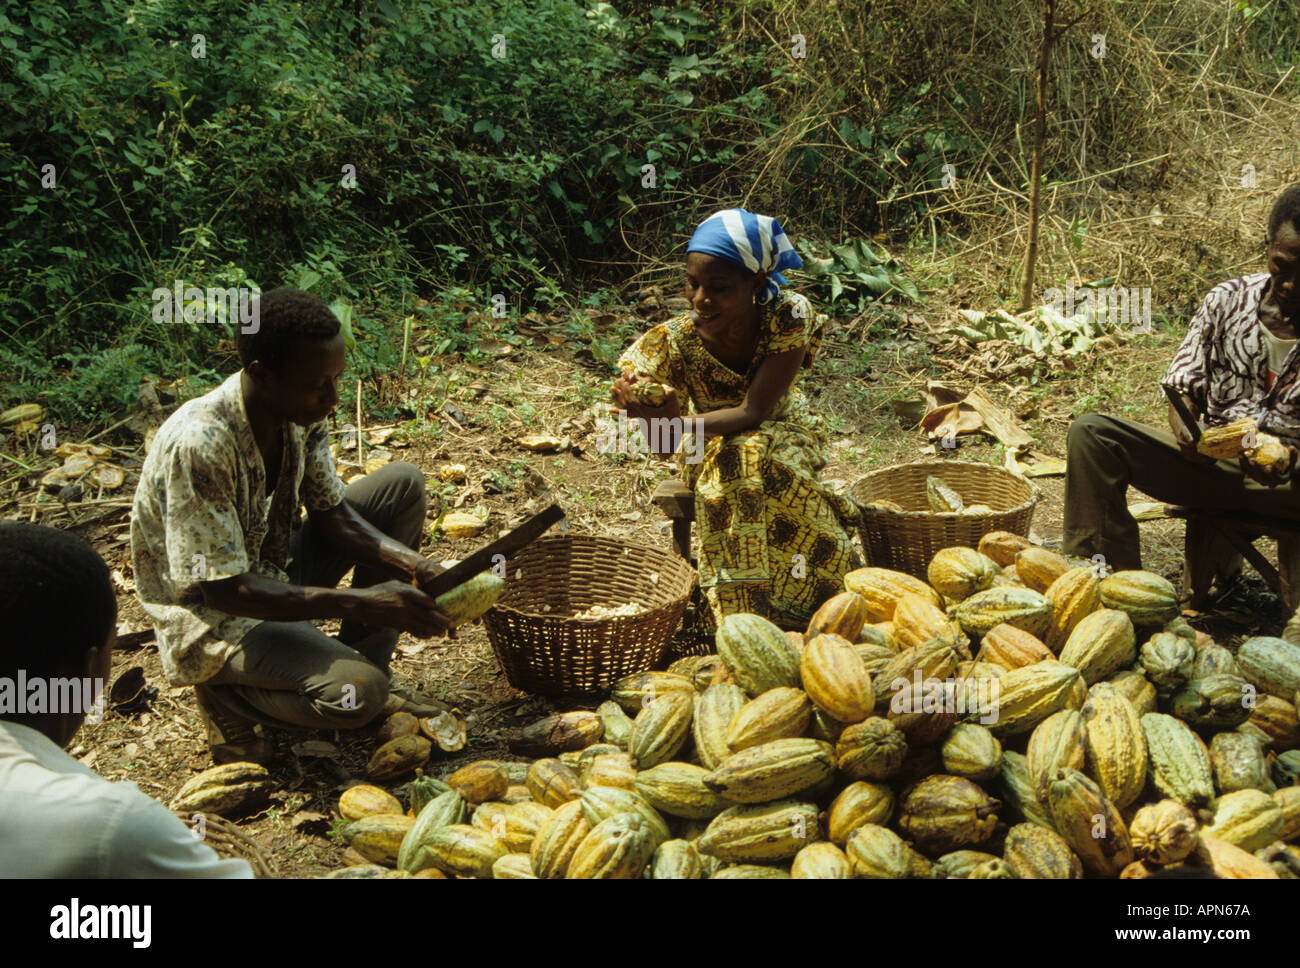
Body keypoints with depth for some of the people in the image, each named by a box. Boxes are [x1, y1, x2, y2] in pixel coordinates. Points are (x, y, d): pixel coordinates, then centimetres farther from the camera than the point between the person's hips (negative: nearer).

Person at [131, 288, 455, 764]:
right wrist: (358, 603, -34)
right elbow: (222, 588, -29)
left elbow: (329, 512, 2)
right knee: (355, 693, -30)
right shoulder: (198, 444, -31)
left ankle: (364, 659, 4)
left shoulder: (301, 412, -8)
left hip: (277, 574, 8)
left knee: (403, 484, 0)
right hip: (215, 618, -8)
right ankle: (227, 693, -1)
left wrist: (410, 562, -15)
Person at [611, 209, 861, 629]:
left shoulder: (788, 317, -24)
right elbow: (663, 447, -21)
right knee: (731, 469, -34)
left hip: (783, 434, 0)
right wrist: (656, 418, -47)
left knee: (754, 459, -35)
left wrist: (679, 425, -48)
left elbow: (754, 412, -30)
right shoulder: (674, 342, -22)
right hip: (715, 449, 1)